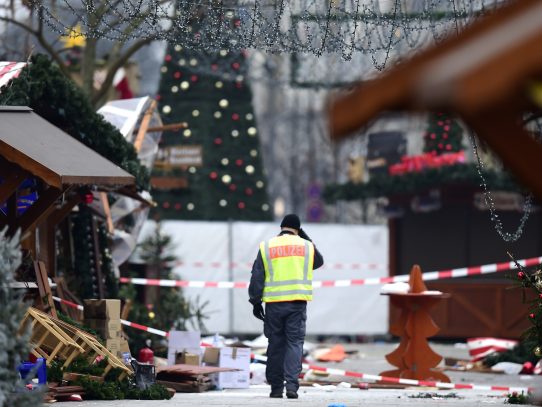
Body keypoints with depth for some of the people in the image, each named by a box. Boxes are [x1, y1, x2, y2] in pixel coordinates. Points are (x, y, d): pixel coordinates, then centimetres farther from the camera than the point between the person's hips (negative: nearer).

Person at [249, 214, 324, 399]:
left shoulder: (266, 246, 5)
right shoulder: (306, 246, 6)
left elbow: (257, 277, 3)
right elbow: (318, 262, 28)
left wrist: (256, 302, 8)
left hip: (274, 303, 0)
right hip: (297, 302, 0)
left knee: (276, 345, 7)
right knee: (295, 343, 0)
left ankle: (276, 388, 10)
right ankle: (291, 385, -14)